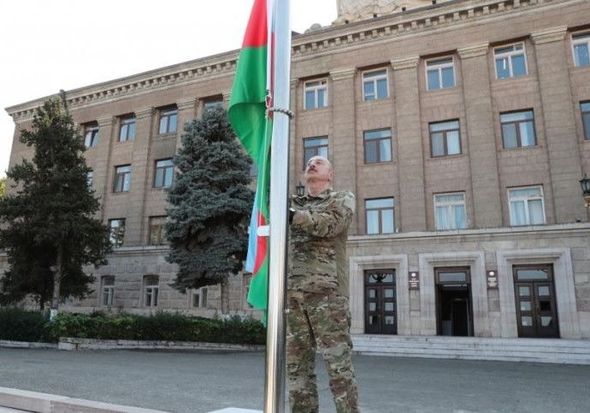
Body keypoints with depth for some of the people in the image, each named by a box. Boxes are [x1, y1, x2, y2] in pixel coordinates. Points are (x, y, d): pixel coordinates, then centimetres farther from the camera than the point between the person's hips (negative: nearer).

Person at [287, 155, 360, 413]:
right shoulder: (291, 203, 23)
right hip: (292, 293, 4)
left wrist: (292, 215, -19)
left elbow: (329, 224, -9)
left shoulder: (342, 199, 11)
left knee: (338, 364, -2)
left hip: (327, 291, -3)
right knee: (297, 365, 7)